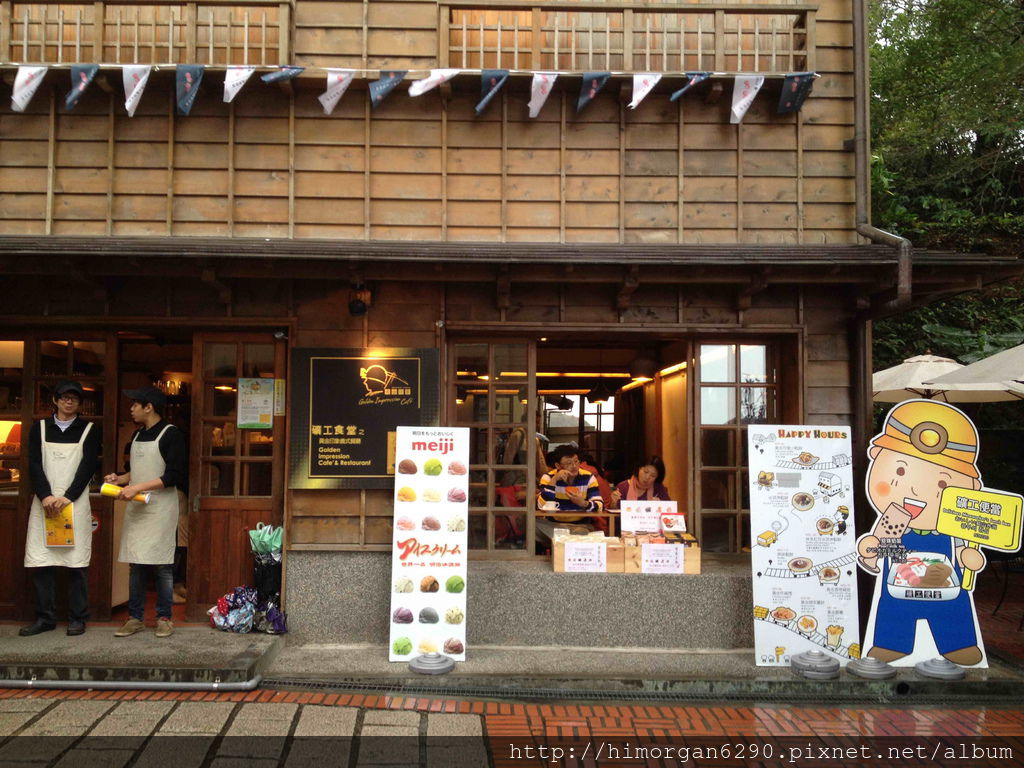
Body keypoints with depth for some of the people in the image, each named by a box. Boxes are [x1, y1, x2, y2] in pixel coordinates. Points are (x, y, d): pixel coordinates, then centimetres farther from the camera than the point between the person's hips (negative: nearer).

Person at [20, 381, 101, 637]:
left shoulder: (89, 430, 7)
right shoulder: (40, 428, 12)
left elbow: (88, 467, -2)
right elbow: (34, 465, 3)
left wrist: (67, 497, -13)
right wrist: (45, 496, -13)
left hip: (76, 503, -2)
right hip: (44, 502, 2)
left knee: (76, 562, -2)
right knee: (41, 561, 1)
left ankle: (77, 618, 5)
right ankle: (45, 617, 10)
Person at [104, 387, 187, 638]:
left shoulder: (171, 434, -9)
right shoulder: (138, 434, 16)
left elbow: (175, 475, -16)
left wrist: (137, 487, -18)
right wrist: (120, 479, 7)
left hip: (161, 509, -7)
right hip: (136, 508, 7)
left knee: (162, 565, -1)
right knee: (135, 564, 8)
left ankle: (164, 618, 9)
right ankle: (135, 618, 15)